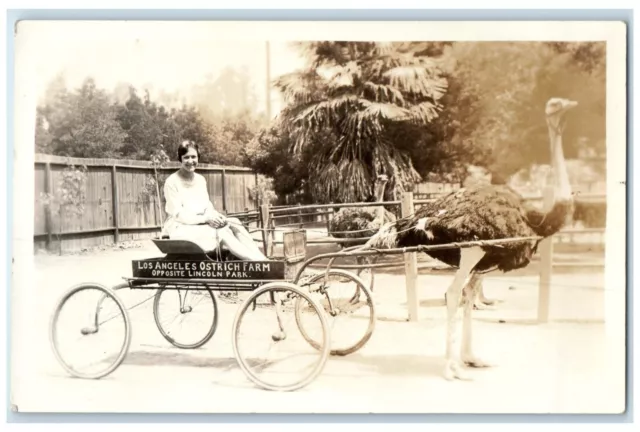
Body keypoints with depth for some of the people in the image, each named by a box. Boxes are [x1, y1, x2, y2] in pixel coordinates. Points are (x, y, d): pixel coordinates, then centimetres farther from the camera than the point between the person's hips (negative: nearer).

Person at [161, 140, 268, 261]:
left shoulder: (201, 180, 11)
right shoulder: (172, 182, -9)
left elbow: (208, 207, 9)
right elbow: (178, 215, -14)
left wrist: (216, 216, -15)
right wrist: (206, 218, -25)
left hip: (201, 224, 6)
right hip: (180, 229, -6)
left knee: (234, 224, -19)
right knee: (221, 231, -30)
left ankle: (260, 258, -33)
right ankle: (261, 263, -35)